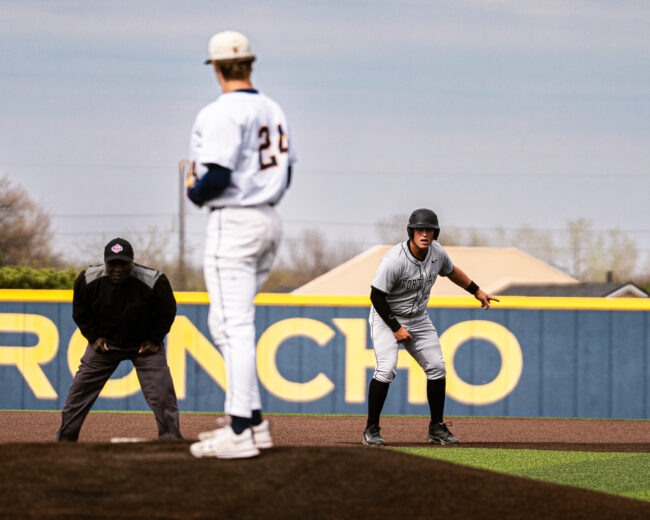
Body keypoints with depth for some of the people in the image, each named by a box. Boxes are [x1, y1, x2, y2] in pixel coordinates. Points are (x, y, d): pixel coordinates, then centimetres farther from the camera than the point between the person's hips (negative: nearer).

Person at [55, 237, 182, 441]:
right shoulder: (87, 280, -19)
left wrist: (154, 340, -9)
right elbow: (80, 312, 1)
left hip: (144, 344, -2)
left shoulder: (154, 282, -25)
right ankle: (64, 439, 12)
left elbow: (167, 312, -6)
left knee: (161, 394, -12)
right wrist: (94, 337, -5)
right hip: (104, 343, 2)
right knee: (79, 390, 0)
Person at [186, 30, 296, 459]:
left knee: (235, 326, -9)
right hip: (269, 222, 9)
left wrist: (195, 193, -2)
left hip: (233, 225, -9)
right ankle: (250, 419, 15)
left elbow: (217, 178, -22)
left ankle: (242, 432, -11)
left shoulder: (222, 114, -15)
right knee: (224, 323, 17)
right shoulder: (272, 111, 13)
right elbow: (284, 177, 18)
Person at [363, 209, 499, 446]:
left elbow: (450, 270, 16)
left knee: (436, 368, 2)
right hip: (387, 317, -6)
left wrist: (477, 291, 21)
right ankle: (371, 430, -12)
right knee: (386, 368, -23)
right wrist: (396, 328, -21)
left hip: (419, 319, 6)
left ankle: (436, 427, 16)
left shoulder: (437, 253, -8)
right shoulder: (394, 260, -29)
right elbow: (376, 295, -22)